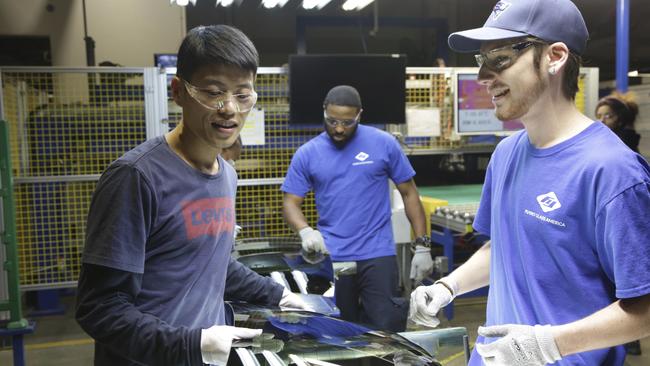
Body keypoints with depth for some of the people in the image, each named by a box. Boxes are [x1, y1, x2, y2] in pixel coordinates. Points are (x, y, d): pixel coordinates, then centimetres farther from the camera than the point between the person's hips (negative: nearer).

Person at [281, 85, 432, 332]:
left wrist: (422, 245, 0)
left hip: (378, 255, -1)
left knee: (385, 329, -5)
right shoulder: (307, 154, 4)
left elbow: (409, 193, 5)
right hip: (331, 257, 2)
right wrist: (305, 231, -18)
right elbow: (291, 203, 4)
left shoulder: (383, 144, 1)